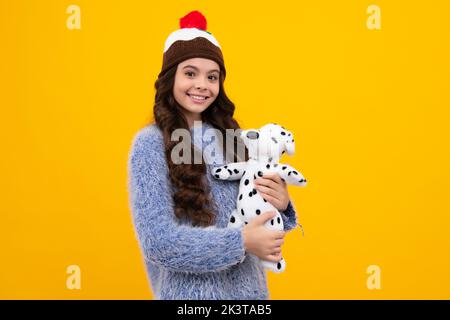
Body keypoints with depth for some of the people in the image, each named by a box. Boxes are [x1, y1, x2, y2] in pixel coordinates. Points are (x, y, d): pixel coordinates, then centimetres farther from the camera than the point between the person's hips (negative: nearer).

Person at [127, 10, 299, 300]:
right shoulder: (150, 144, -14)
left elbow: (253, 214, 8)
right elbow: (158, 241, -18)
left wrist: (280, 204, -12)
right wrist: (241, 242, -20)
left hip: (250, 286, 5)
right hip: (190, 292, -5)